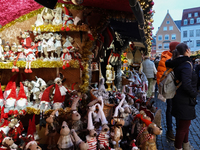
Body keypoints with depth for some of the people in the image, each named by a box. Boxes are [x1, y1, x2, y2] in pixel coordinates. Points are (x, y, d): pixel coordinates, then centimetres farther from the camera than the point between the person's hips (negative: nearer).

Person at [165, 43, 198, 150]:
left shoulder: (177, 64, 4)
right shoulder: (186, 64, -22)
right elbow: (186, 85, -31)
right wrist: (194, 94, -15)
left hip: (180, 100, 10)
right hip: (185, 101, -10)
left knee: (185, 125, 25)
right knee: (183, 127, 5)